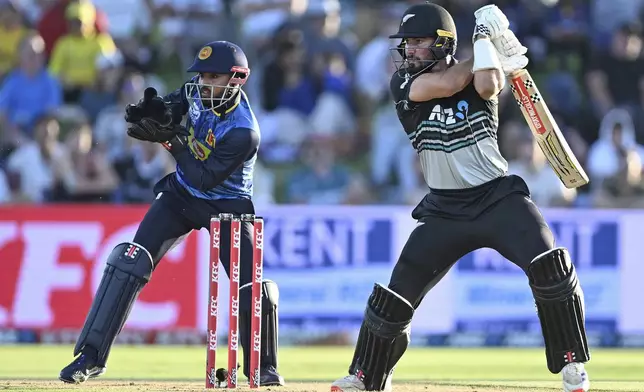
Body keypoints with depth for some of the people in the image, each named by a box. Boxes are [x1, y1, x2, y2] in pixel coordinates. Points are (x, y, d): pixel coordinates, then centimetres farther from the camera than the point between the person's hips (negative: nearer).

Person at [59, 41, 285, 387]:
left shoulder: (244, 132, -30)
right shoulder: (199, 89, -14)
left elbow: (206, 179, -29)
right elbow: (172, 106, 3)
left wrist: (172, 140, -33)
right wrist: (156, 110, -21)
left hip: (226, 207, -4)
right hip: (180, 195, 4)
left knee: (254, 288, -9)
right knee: (129, 261, -11)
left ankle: (263, 366, 16)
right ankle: (91, 354, -10)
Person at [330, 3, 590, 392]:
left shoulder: (477, 77, -1)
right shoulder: (404, 82, 0)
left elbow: (487, 85, -26)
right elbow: (444, 84, -19)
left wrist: (486, 39, -13)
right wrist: (492, 51, -9)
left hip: (498, 197, -2)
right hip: (445, 210, 2)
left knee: (552, 269, -22)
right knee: (395, 295, 2)